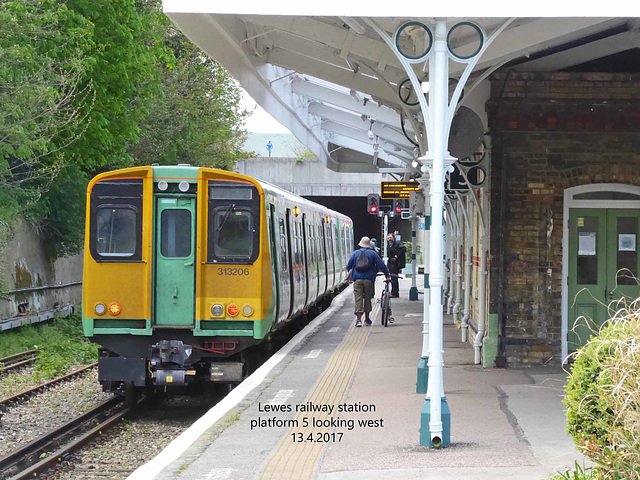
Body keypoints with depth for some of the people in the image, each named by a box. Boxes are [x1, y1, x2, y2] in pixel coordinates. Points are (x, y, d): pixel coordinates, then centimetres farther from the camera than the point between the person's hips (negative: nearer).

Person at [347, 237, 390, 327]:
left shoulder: (355, 253, 9)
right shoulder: (372, 253, 4)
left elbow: (348, 266, 13)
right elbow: (381, 265, 0)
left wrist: (350, 273, 32)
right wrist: (387, 274, 11)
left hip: (357, 280, 1)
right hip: (368, 279, 0)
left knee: (358, 299, -2)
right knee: (367, 298, 11)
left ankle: (358, 319, -13)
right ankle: (367, 319, 18)